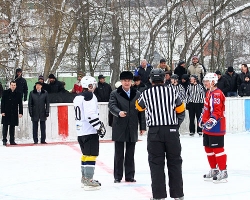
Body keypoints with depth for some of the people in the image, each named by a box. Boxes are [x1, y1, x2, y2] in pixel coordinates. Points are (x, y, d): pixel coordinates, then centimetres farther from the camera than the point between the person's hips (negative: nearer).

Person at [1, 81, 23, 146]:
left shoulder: (18, 94, 6)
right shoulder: (5, 92, 2)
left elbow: (20, 104, 7)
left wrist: (20, 112, 0)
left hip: (14, 113, 2)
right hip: (6, 113, -2)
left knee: (12, 127, 6)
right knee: (5, 126, -2)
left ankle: (12, 140, 10)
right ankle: (4, 140, 2)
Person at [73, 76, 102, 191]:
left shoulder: (77, 98, 16)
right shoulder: (89, 96, -14)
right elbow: (91, 115, -22)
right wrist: (99, 127, -15)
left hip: (80, 131, 10)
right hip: (90, 131, -10)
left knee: (86, 154, 18)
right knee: (91, 155, -8)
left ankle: (84, 179, 25)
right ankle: (88, 181, -11)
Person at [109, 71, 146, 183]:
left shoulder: (137, 94, 8)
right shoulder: (115, 94, 1)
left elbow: (141, 111, 9)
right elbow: (112, 106, -14)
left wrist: (142, 126, 5)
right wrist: (119, 112, -36)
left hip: (132, 129, 2)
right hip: (119, 129, -2)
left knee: (130, 154, 7)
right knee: (119, 154, 3)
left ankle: (130, 176, 15)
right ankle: (117, 176, 10)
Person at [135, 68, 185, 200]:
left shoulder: (146, 94, 1)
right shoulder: (172, 91, 0)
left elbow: (139, 107, 21)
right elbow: (181, 110, 6)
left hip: (154, 131, -1)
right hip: (172, 130, 1)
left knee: (156, 163, 4)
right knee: (174, 162, 9)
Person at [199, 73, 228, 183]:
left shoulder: (217, 94, -18)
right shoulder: (208, 93, 14)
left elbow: (217, 111, -25)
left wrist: (212, 121, -34)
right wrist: (202, 119, 30)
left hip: (216, 127, -10)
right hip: (207, 127, 11)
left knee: (217, 148, -7)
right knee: (208, 148, 16)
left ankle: (223, 171, -1)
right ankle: (214, 170, 28)